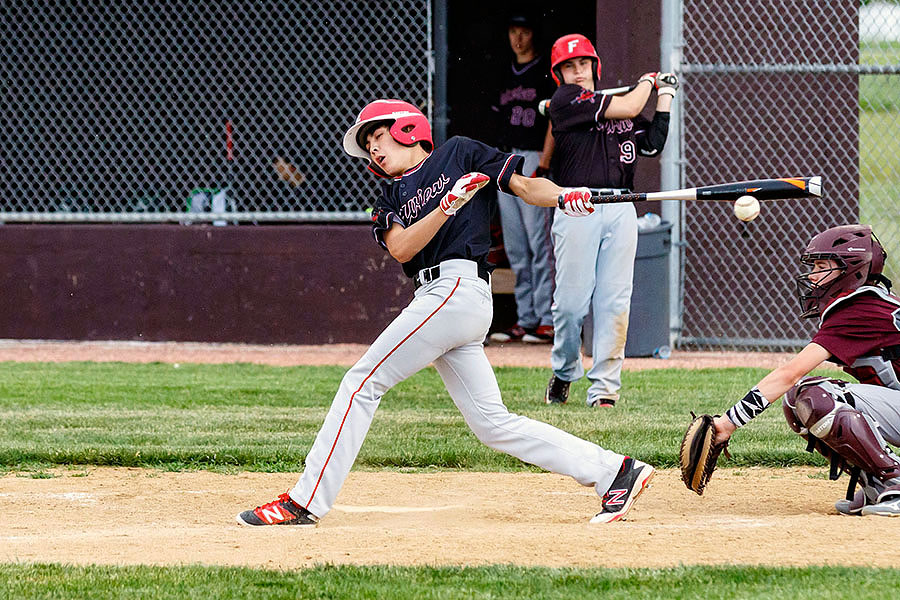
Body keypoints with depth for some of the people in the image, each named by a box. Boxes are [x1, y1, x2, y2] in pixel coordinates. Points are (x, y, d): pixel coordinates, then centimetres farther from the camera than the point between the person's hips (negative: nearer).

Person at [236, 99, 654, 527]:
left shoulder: (459, 154, 8)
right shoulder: (390, 199, 24)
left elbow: (523, 185, 2)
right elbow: (401, 249, 5)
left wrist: (563, 196, -19)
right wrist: (447, 207, -11)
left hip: (458, 286, -8)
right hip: (436, 298, 8)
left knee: (362, 382, -9)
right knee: (492, 424, 3)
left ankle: (306, 501, -8)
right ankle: (612, 471, 5)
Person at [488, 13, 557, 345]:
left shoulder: (546, 71, -2)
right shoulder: (506, 73, 19)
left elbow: (554, 120, -8)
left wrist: (543, 166, -16)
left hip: (534, 159, -7)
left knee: (539, 243, -12)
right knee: (515, 248, 6)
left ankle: (548, 321, -13)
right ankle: (525, 321, 9)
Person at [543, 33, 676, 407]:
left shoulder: (614, 106, 19)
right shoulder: (565, 100, -1)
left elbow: (653, 144, 11)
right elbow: (628, 108, -5)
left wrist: (665, 97, 15)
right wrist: (647, 81, 15)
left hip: (620, 211, 5)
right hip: (577, 208, -5)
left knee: (614, 302, -1)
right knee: (572, 302, -3)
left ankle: (604, 387, 3)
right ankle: (564, 372, 20)